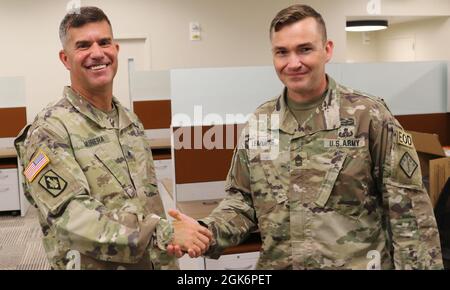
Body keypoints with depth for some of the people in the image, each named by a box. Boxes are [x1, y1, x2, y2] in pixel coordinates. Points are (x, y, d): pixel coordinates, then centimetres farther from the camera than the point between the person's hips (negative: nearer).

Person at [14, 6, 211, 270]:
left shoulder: (131, 121, 6)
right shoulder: (48, 131, -16)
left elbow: (151, 201, 10)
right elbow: (73, 219, -24)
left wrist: (168, 263, 7)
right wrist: (166, 233, -28)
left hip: (152, 263, 6)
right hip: (92, 264, -6)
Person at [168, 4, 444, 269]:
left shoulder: (369, 115, -11)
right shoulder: (258, 124, 1)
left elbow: (409, 210, -9)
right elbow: (243, 200, 5)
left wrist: (419, 265, -13)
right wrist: (206, 232, -12)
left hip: (358, 264, -3)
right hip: (276, 264, 4)